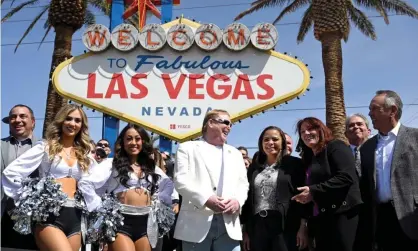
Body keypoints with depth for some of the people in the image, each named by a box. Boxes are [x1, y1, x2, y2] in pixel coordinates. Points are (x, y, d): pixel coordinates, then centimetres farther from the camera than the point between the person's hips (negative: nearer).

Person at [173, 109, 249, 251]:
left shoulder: (235, 153, 25)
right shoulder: (188, 148, 10)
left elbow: (243, 184, 16)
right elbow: (181, 180, -3)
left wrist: (237, 200, -6)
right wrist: (205, 199, -18)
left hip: (228, 224, 4)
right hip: (197, 222, -3)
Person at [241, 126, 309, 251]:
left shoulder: (294, 164, 2)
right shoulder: (254, 167, 14)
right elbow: (248, 198, 13)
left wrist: (303, 227, -11)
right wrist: (246, 230, 10)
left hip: (285, 226, -4)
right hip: (257, 227, 4)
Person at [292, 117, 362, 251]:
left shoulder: (336, 147, -3)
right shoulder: (309, 158, 20)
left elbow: (346, 177, -17)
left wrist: (313, 191, -17)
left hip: (342, 213, -8)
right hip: (319, 218, 8)